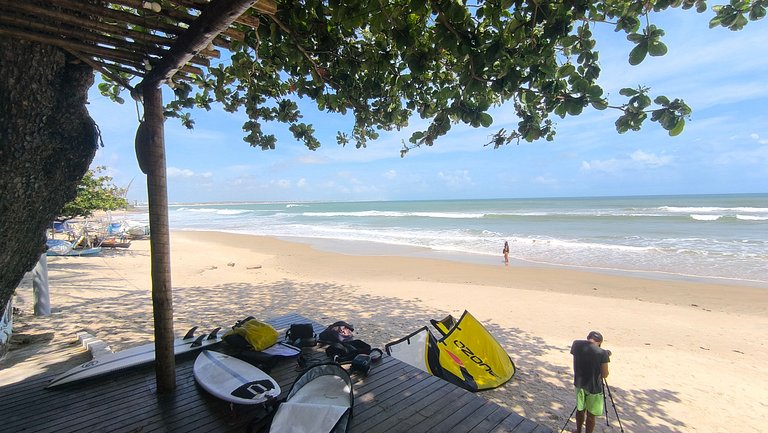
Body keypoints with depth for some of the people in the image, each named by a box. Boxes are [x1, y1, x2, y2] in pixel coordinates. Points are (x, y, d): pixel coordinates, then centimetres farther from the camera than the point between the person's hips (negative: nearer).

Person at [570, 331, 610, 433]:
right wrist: (606, 357, 4)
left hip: (579, 384, 4)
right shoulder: (602, 353, -18)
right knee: (591, 415, 13)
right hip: (594, 387, -4)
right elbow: (605, 375, -10)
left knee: (580, 409, 25)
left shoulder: (576, 344, -7)